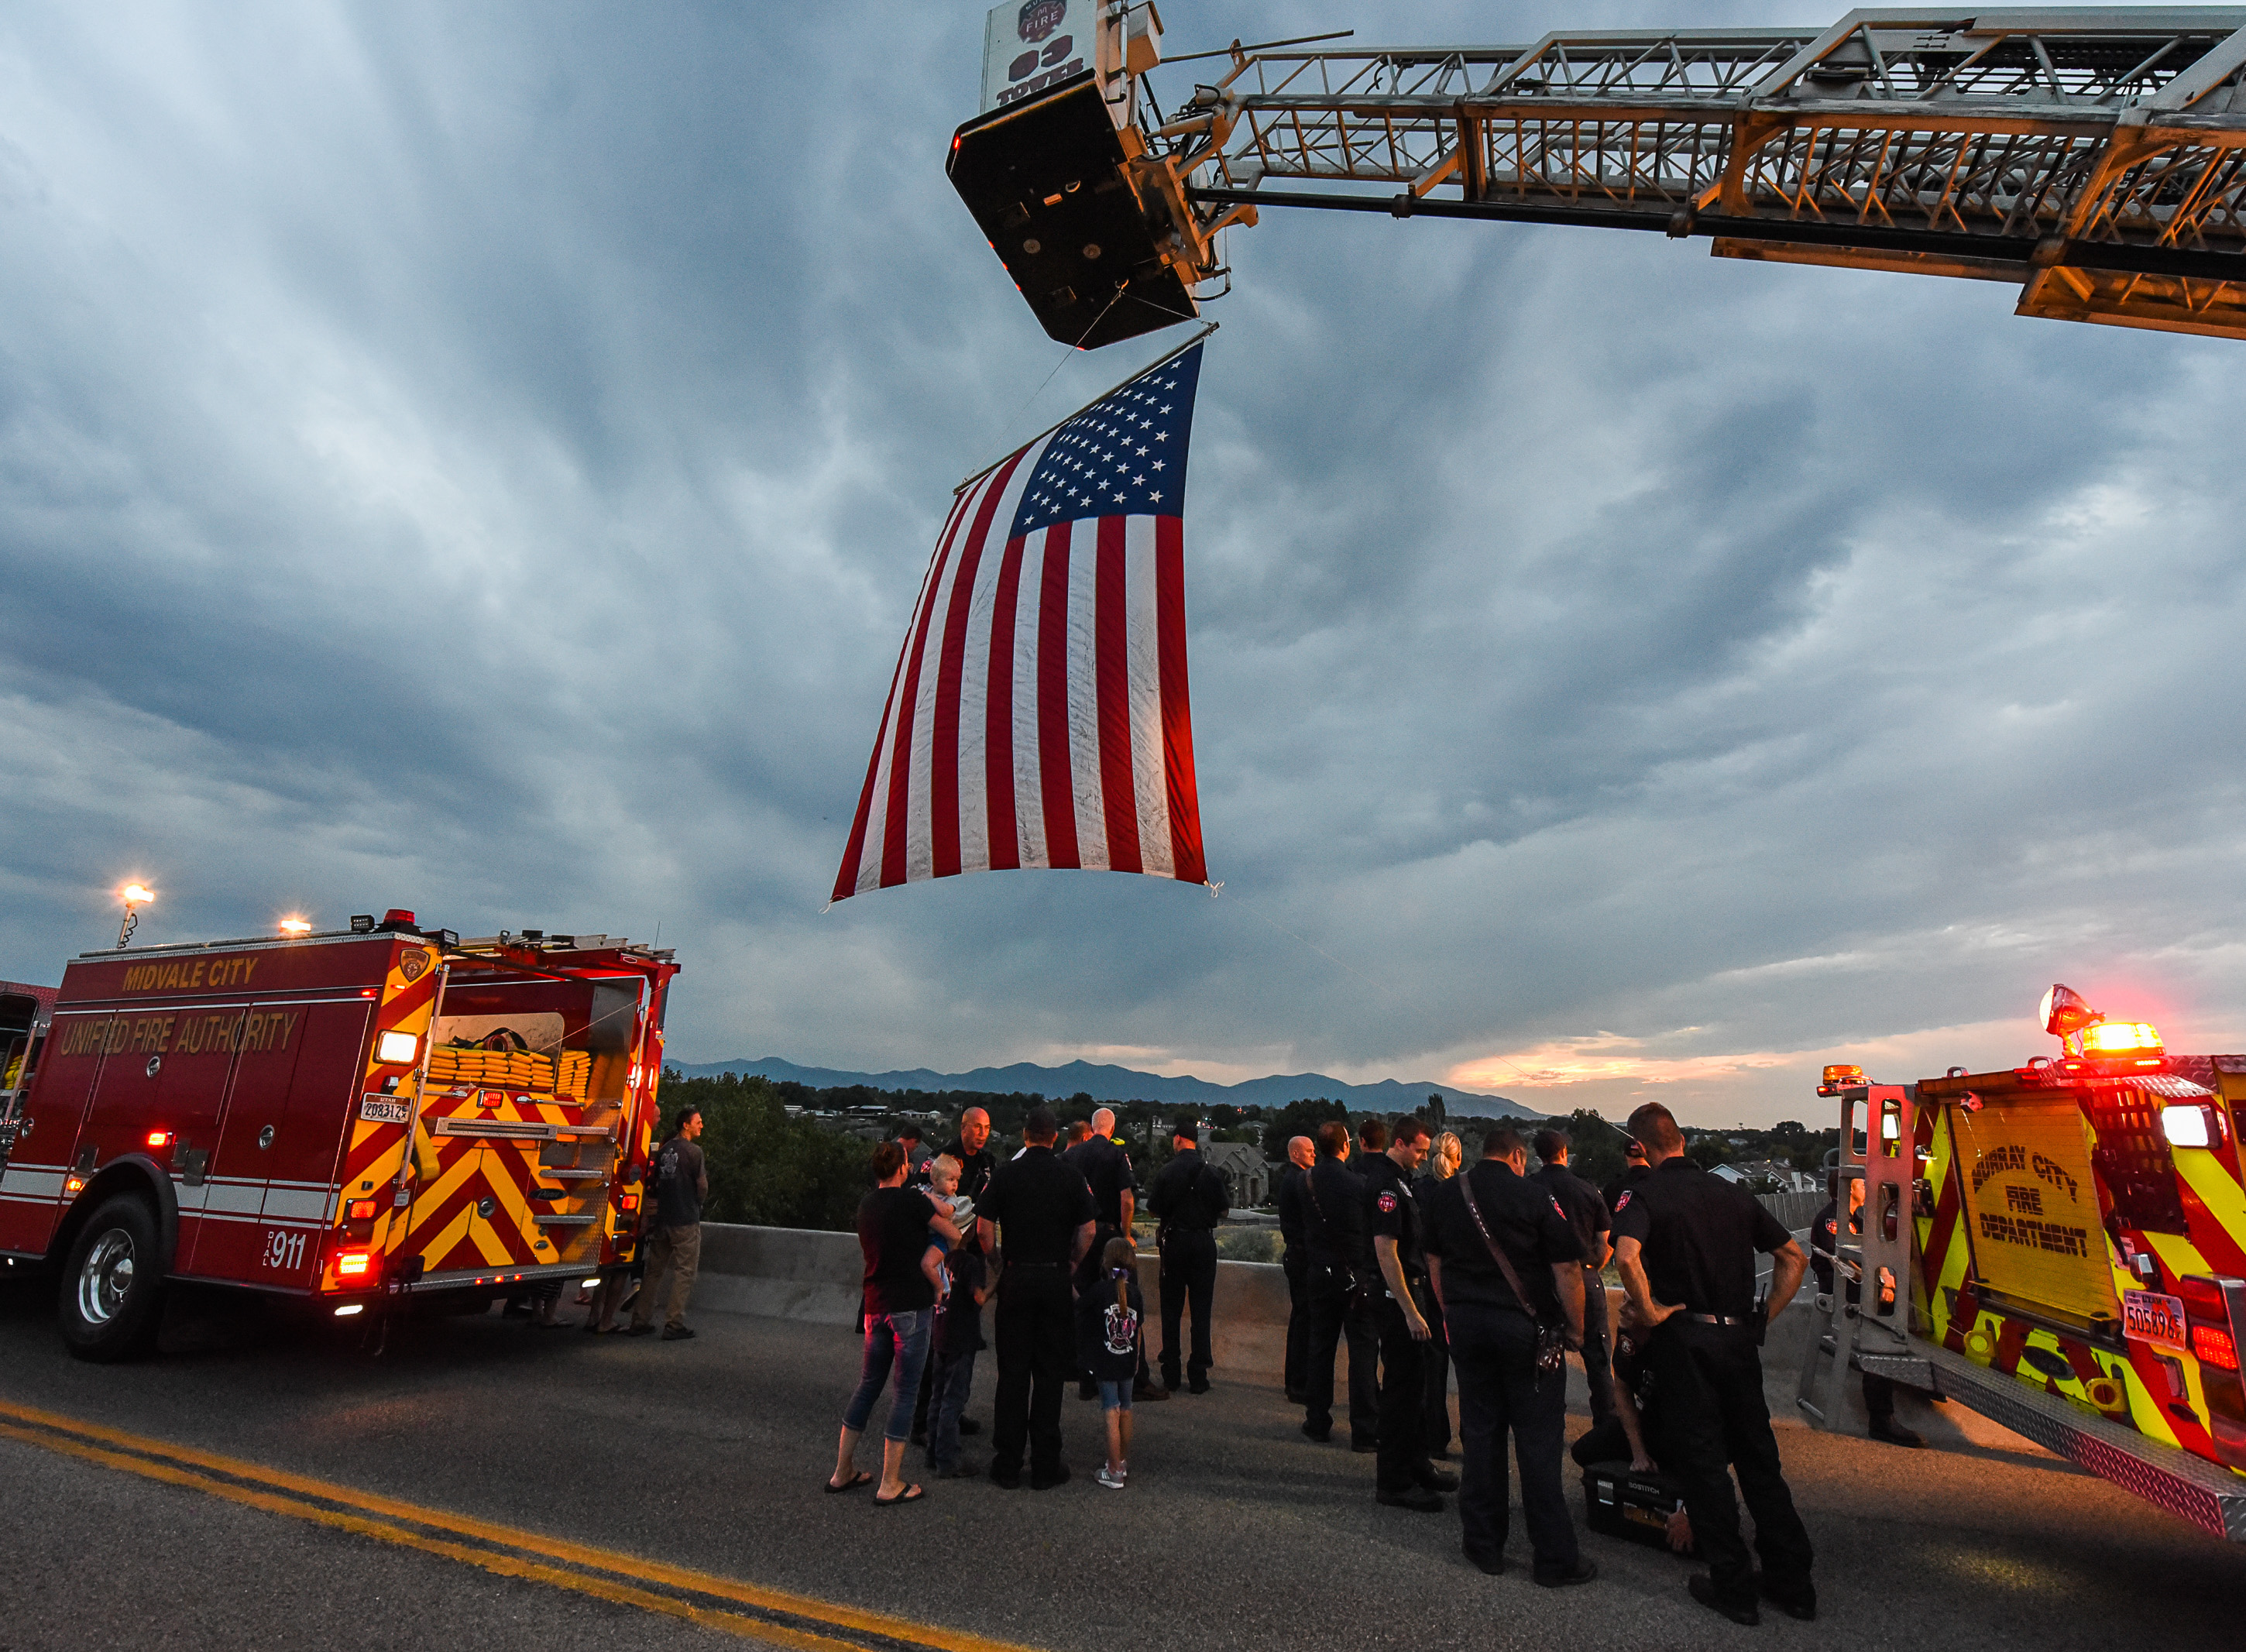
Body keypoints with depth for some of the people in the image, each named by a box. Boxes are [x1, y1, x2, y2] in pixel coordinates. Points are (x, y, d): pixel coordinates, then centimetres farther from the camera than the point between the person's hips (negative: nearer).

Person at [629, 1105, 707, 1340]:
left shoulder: (663, 1150, 9)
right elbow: (702, 1188, -10)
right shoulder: (693, 1151, -12)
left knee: (654, 1271, 15)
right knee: (684, 1273, 0)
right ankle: (674, 1325, 1)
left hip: (662, 1218, 7)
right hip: (686, 1220, -7)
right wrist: (698, 1202, 11)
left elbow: (656, 1182, 18)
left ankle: (640, 1322, 18)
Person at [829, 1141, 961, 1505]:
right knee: (905, 1392, 2)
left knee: (868, 1385, 19)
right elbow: (955, 1236, -8)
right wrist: (935, 1206, 9)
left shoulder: (866, 1205, 8)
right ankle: (890, 1484, 8)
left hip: (876, 1307, 7)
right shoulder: (913, 1200, -13)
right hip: (911, 1307, -7)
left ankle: (843, 1471, 26)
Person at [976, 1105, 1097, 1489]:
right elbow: (1088, 1232, -3)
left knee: (1012, 1371, 9)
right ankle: (1045, 1466, 15)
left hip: (1015, 1278, 0)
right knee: (1050, 1371, 8)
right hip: (1056, 1279, 0)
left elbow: (984, 1228, -5)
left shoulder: (1004, 1173, -4)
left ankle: (1007, 1465, 17)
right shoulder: (1071, 1177, -4)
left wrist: (998, 1263, 9)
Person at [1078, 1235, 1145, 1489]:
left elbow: (1078, 1305, -1)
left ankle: (1114, 1473, 7)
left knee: (1112, 1415, 1)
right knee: (1125, 1412, 17)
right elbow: (1138, 1330, 7)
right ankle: (1124, 1463, 31)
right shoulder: (1135, 1292, -4)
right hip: (1128, 1363, 4)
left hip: (1105, 1363, -4)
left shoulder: (1100, 1290, -15)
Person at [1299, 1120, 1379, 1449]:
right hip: (1358, 1276, -5)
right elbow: (1375, 1229, -13)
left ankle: (1317, 1423, 23)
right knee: (1362, 1351, 3)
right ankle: (1365, 1431, 7)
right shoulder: (1358, 1183, -18)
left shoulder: (1308, 1180, -2)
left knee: (1320, 1348, 14)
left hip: (1321, 1273, 5)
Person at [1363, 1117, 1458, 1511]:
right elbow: (1386, 1253, -25)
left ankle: (1416, 1464, 31)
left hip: (1409, 1291, 10)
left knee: (1414, 1382, 18)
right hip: (1397, 1298, -10)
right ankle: (1393, 1482, 8)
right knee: (1401, 1386, -2)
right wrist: (1410, 1312, -24)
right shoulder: (1386, 1183, -21)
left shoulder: (1397, 1178, 12)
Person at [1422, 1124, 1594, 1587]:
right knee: (1538, 1440, 6)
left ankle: (1484, 1544, 23)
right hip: (1524, 1327, -4)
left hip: (1466, 1323, 4)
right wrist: (1575, 1328, 0)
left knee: (1479, 1432, 12)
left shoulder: (1447, 1194, 4)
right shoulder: (1534, 1196, -11)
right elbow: (1567, 1269, -11)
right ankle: (1554, 1557, 15)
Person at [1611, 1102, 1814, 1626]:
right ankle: (1791, 1579, 26)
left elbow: (1626, 1255, -30)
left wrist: (1650, 1310, -15)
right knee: (1758, 1456, 17)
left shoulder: (1644, 1195, -11)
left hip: (1685, 1337, -5)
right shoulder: (1732, 1193, 7)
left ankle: (1733, 1587, 16)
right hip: (1740, 1337, 5)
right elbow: (1793, 1258, 11)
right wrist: (1764, 1316, 12)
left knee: (1702, 1461, 7)